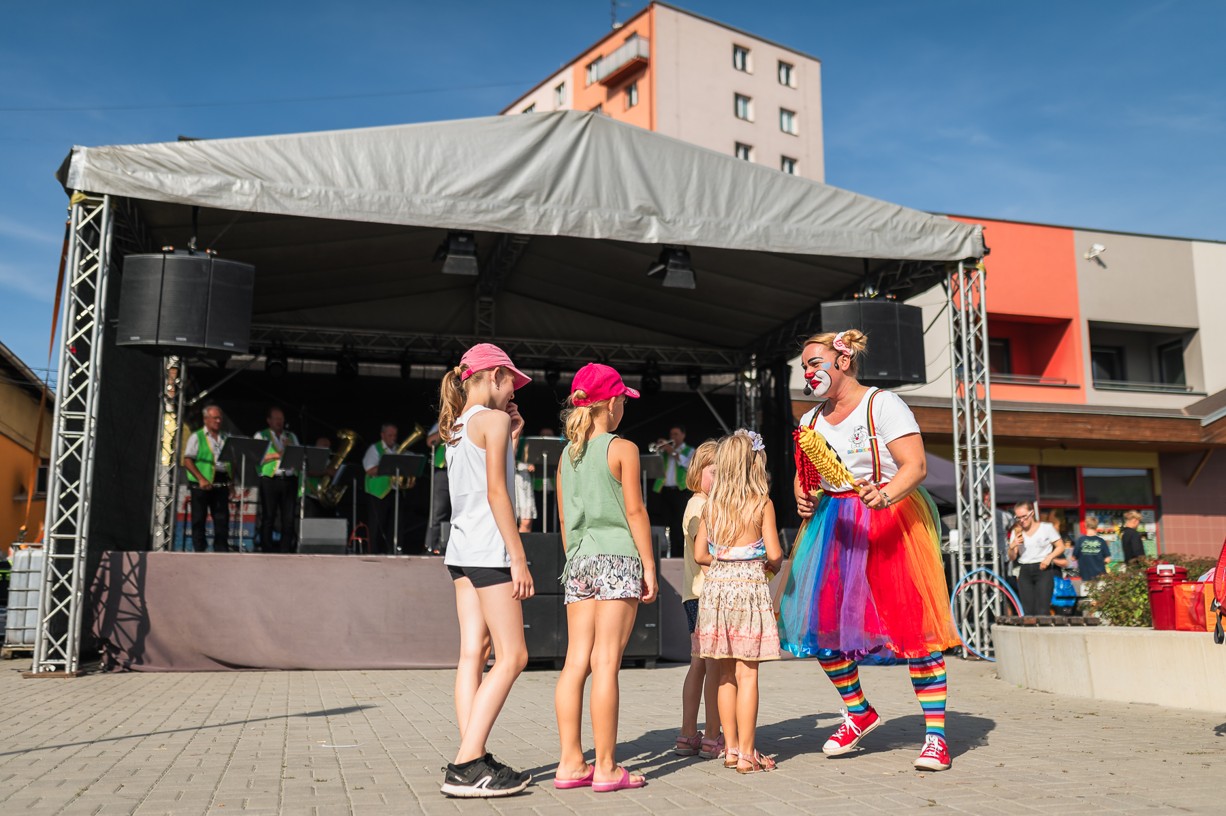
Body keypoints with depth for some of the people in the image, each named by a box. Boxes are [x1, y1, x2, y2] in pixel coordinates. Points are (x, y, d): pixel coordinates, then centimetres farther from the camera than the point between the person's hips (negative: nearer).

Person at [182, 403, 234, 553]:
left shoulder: (226, 438, 15)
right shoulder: (196, 437, 1)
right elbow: (187, 460, -6)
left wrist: (231, 481, 4)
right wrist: (201, 479, -16)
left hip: (221, 482, 4)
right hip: (202, 484, -4)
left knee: (222, 517, 2)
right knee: (199, 518, 2)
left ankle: (221, 548, 6)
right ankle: (199, 549, 9)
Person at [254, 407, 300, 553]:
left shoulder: (291, 436, 21)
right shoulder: (261, 435, 9)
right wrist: (277, 455, -10)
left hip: (289, 479, 3)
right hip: (269, 479, -3)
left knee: (289, 518, 0)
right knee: (268, 518, -3)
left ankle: (286, 551, 4)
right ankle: (267, 550, 2)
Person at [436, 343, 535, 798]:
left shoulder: (456, 427, 18)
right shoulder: (494, 419, -7)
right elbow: (496, 492, -14)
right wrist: (518, 558, -15)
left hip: (461, 549, 9)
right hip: (488, 548, -9)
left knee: (473, 655, 7)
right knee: (512, 656, -5)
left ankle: (472, 761, 7)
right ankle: (467, 765, -9)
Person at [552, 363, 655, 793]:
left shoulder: (567, 454, 13)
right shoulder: (622, 449, -3)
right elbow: (634, 511, -6)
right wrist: (649, 566, -2)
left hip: (579, 562, 6)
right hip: (618, 558, -6)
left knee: (576, 662, 5)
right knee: (606, 662, -5)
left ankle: (571, 763, 8)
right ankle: (606, 768, -1)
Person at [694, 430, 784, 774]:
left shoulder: (711, 504, 6)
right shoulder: (762, 503, -5)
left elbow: (700, 554, 5)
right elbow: (774, 553, -9)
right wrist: (772, 566, 12)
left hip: (716, 585, 4)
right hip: (750, 586, -4)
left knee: (726, 674, 11)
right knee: (747, 673, -1)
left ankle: (731, 748, 17)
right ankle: (746, 753, 1)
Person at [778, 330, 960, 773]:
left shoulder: (883, 405, -7)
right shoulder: (812, 420, 13)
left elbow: (916, 465, -16)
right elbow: (802, 475, 22)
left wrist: (885, 496, -34)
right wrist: (802, 499, -1)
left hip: (891, 519, -6)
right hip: (832, 526, 6)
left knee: (912, 621, -8)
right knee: (819, 619, 0)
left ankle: (936, 734, 1)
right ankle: (858, 712, 21)